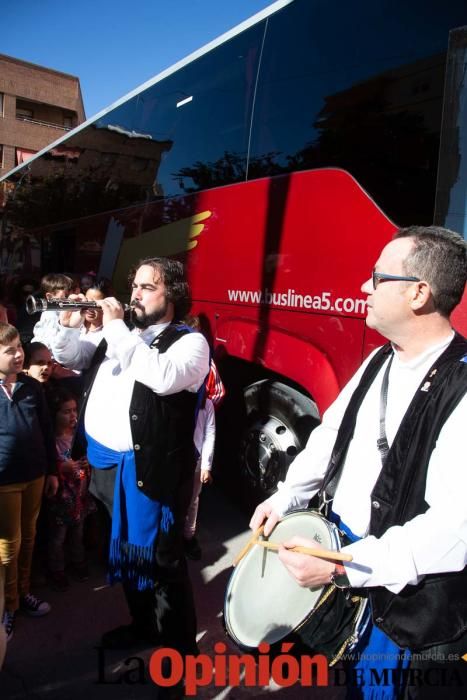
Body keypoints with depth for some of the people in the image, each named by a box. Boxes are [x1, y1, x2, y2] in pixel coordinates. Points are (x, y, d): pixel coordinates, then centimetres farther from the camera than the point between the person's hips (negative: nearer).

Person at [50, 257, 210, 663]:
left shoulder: (190, 341, -10)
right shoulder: (120, 335, 11)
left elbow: (163, 378, -30)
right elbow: (71, 357, 18)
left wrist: (116, 327, -23)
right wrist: (68, 326, -3)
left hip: (151, 470, -7)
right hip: (106, 463, 8)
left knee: (162, 560, 5)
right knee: (127, 551, 23)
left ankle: (180, 645, 26)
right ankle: (143, 625, 45)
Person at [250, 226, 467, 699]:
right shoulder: (380, 361, 1)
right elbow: (331, 432, 11)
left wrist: (342, 568, -28)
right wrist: (285, 497, 6)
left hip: (403, 595, -7)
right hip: (332, 542, 8)